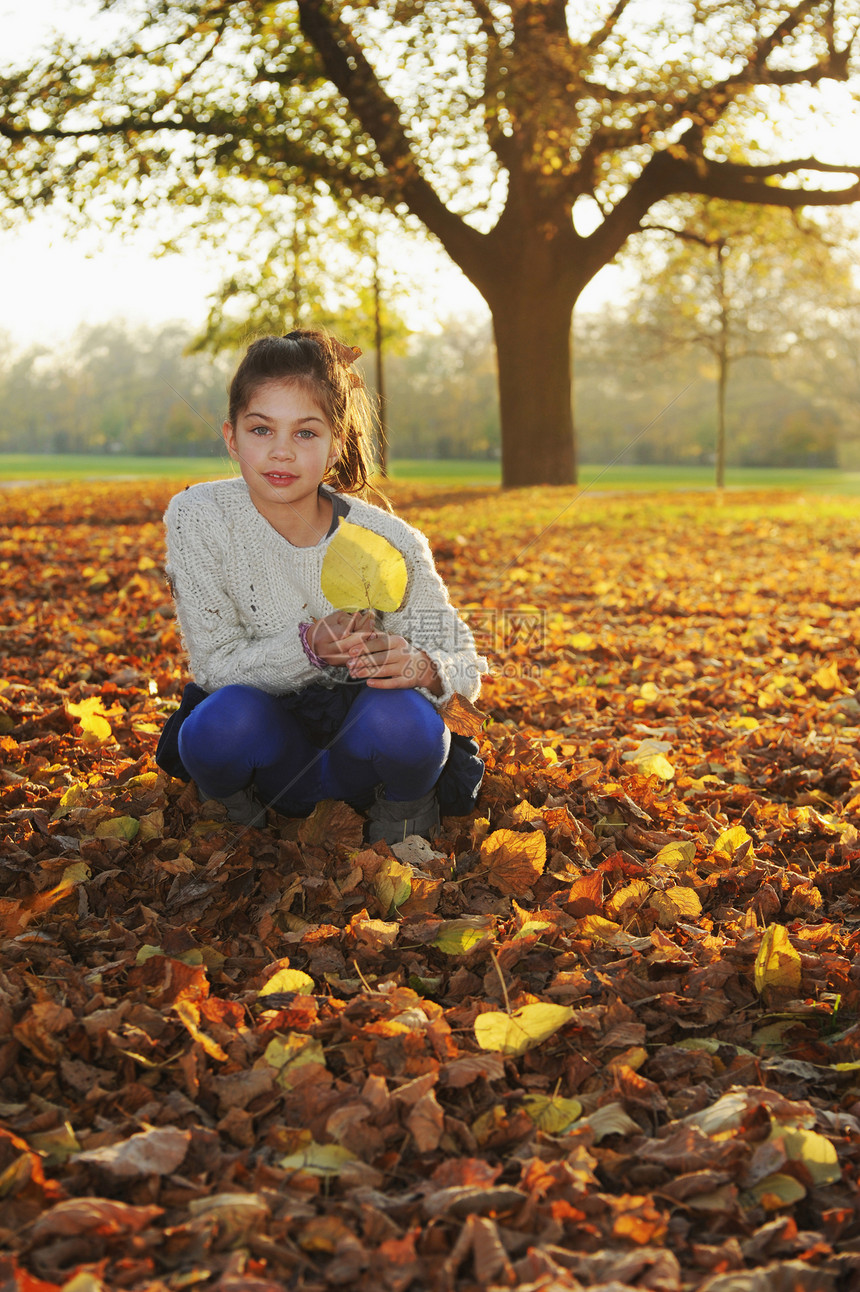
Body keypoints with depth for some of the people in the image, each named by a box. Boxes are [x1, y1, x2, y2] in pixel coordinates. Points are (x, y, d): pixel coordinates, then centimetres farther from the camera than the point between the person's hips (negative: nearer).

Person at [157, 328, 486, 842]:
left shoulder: (391, 541, -15)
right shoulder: (198, 518, -14)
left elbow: (464, 663, -7)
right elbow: (214, 664, -13)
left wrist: (420, 665, -32)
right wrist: (308, 646, -32)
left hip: (358, 756, 0)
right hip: (269, 752, 0)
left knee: (402, 718, -34)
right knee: (226, 719, -34)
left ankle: (404, 812, 1)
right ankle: (235, 811, 1)